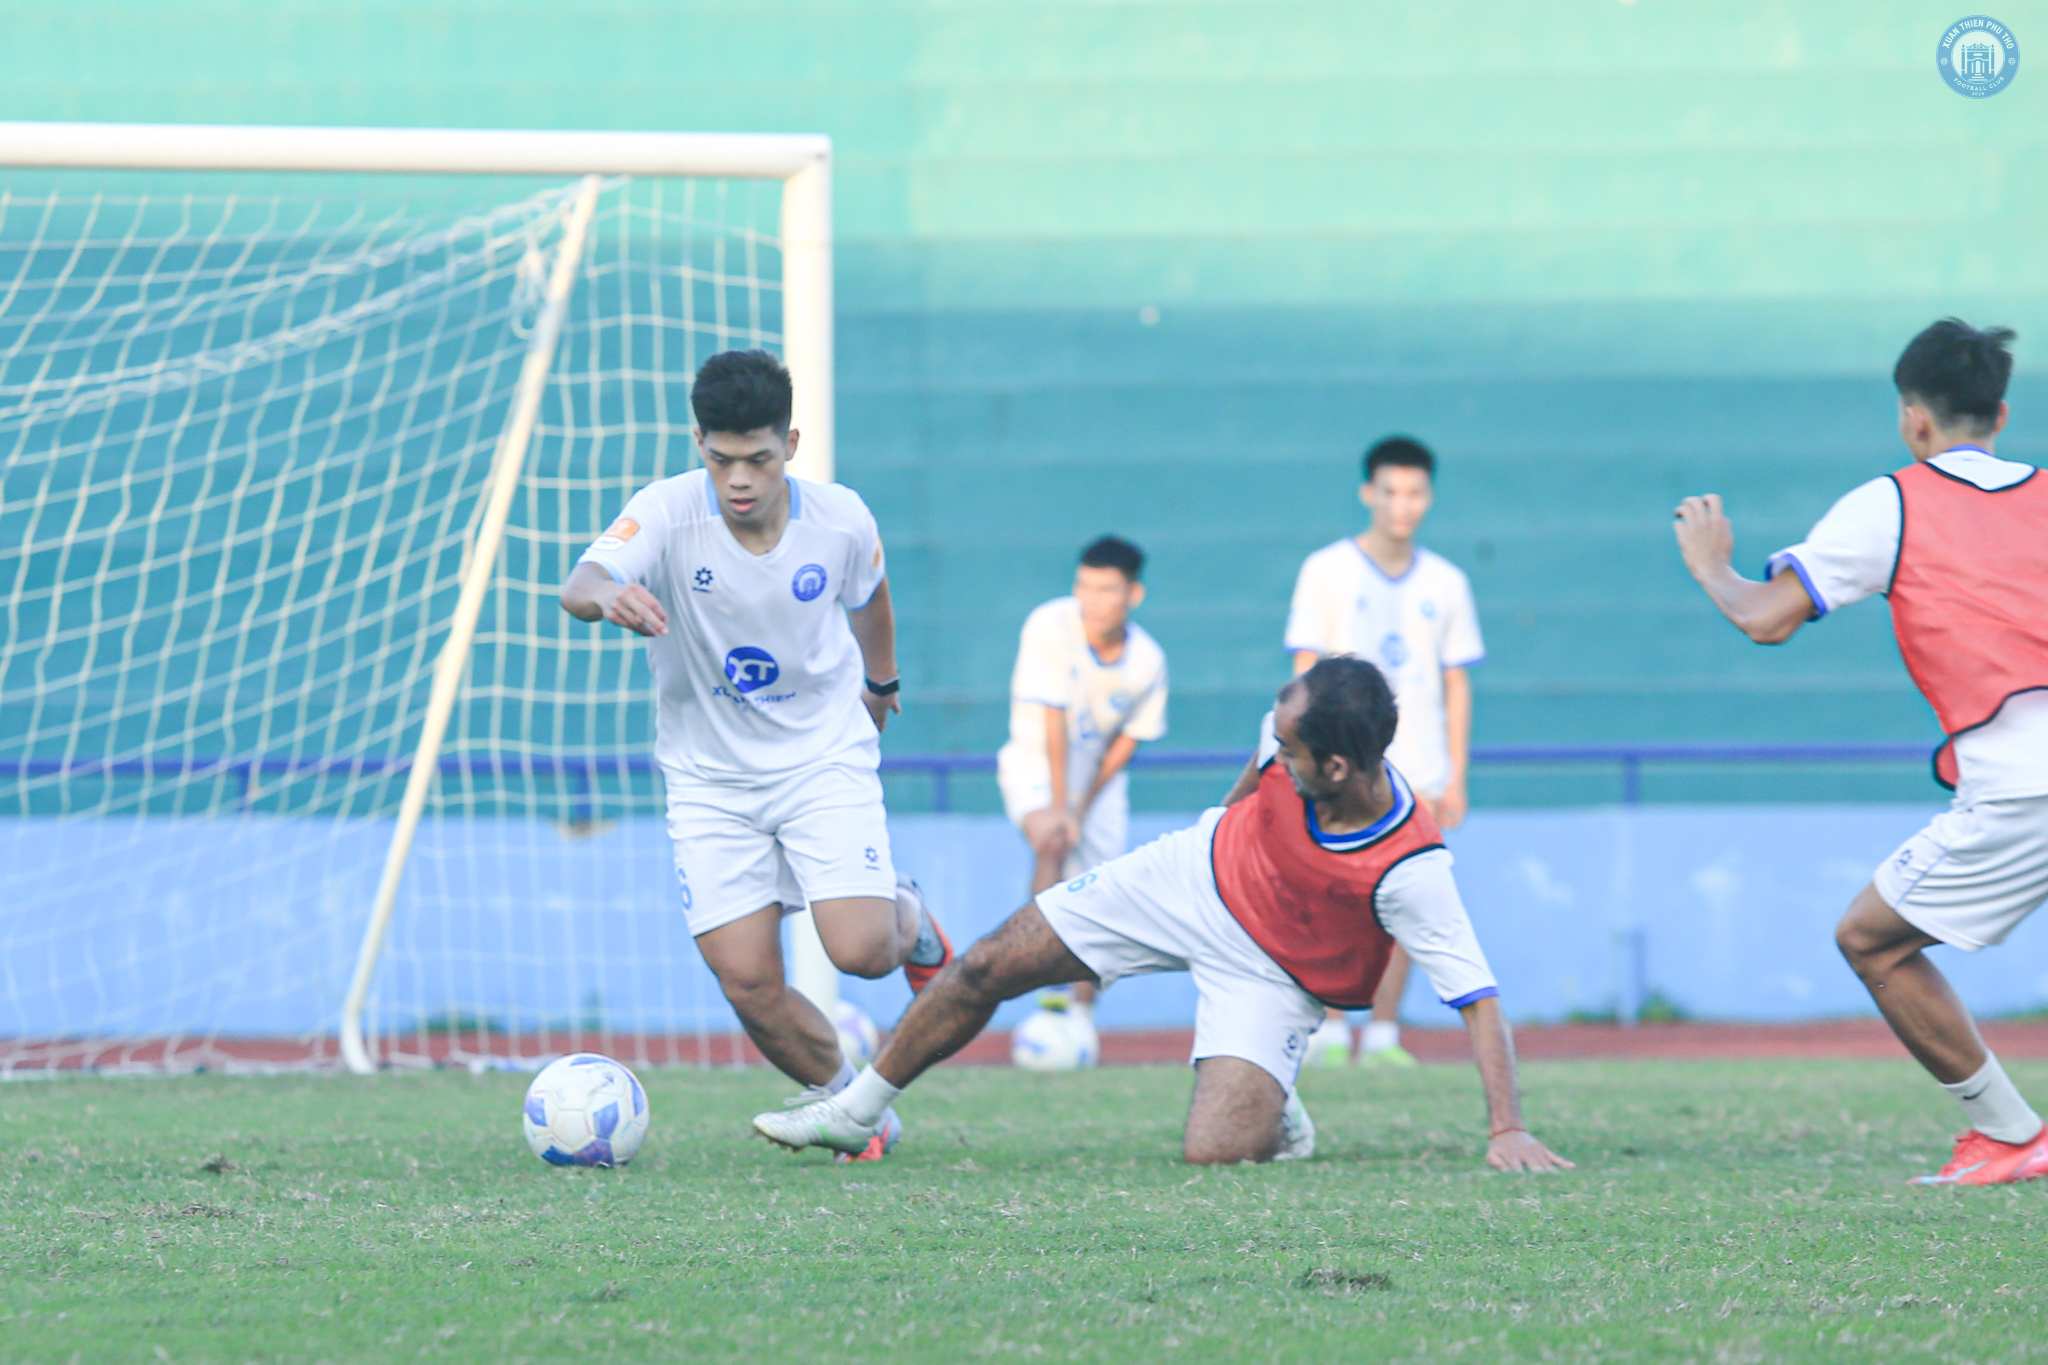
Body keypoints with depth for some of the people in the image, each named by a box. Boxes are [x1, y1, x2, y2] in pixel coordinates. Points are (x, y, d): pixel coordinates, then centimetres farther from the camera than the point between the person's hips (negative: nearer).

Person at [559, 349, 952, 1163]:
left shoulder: (841, 521, -13)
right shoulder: (669, 514, -20)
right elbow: (579, 587, -38)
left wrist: (880, 682, 30)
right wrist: (604, 595, -63)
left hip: (824, 755, 0)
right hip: (709, 776, 0)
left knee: (860, 950, -18)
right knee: (748, 982, -10)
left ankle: (909, 920, 20)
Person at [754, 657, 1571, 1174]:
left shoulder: (1410, 872, -38)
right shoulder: (1294, 736, -24)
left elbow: (1477, 998, -35)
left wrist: (1506, 1129, -42)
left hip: (1274, 976, -5)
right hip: (1197, 878, 5)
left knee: (1214, 1151, -27)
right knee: (986, 970, 4)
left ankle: (1279, 1119, 11)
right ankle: (857, 1111, 27)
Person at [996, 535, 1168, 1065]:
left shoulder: (1147, 661, -14)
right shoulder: (1050, 627, -23)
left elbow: (1128, 739, -4)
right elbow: (1053, 719, -25)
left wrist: (1085, 802, -12)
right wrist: (1059, 806, -27)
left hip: (1101, 777, 3)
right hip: (1036, 763, -3)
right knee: (1052, 840, -32)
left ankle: (1082, 1014, 14)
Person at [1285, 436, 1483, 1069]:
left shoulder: (1445, 583, 10)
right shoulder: (1327, 572, 2)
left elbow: (1456, 686, 13)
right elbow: (1307, 674, 1)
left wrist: (1455, 780, 7)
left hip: (1418, 774, 2)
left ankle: (1383, 1033, 4)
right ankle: (1330, 1032, -3)